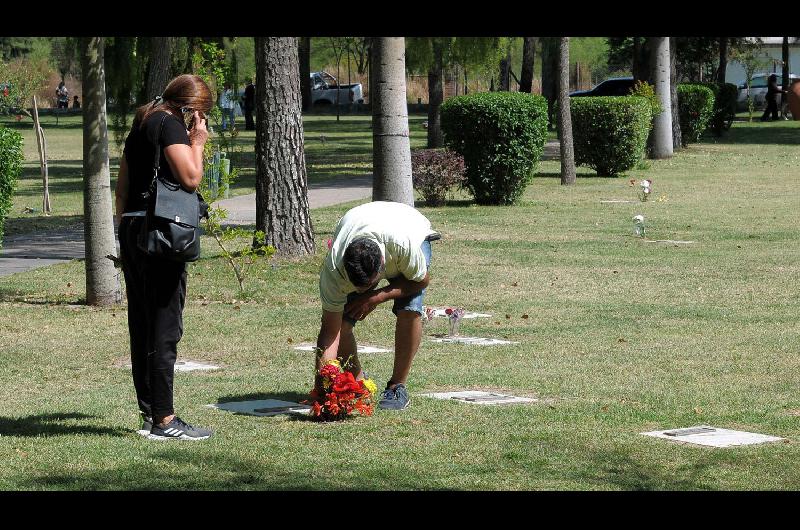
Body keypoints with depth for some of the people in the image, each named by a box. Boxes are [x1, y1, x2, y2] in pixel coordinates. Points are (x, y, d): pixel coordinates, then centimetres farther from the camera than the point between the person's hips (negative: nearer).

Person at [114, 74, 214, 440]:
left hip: (131, 228, 9)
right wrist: (197, 143, -2)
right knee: (165, 326, -7)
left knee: (141, 325, 12)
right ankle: (163, 420, -6)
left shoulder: (141, 126, 20)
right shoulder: (169, 125, -8)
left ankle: (149, 413, 18)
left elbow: (122, 188, 22)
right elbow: (190, 178, -16)